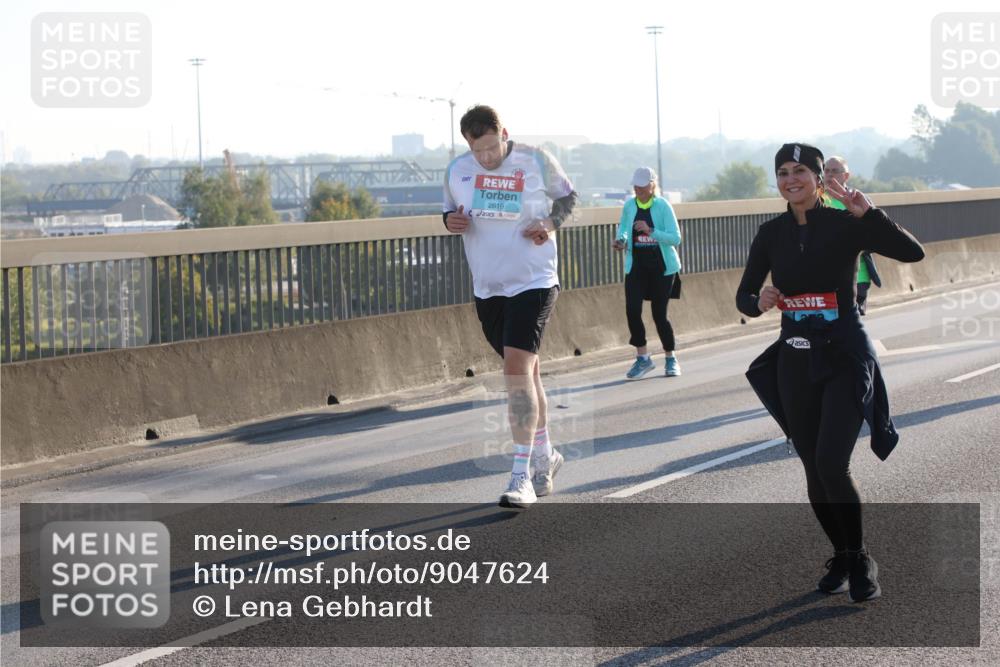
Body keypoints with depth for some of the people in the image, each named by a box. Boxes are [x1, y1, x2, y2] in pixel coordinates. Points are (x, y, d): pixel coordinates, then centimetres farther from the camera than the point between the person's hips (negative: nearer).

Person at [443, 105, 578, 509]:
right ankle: (544, 455, 32)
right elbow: (450, 210, 16)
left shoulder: (536, 161, -7)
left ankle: (522, 475, -17)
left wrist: (551, 223, -11)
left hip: (533, 282, -5)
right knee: (524, 373, 15)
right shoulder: (457, 170, 2)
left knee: (517, 370, -17)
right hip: (486, 288, 5)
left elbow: (567, 196, 8)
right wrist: (450, 221, -8)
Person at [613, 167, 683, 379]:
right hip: (636, 266, 3)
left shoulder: (663, 206, -10)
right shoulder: (629, 206, 2)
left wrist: (650, 231, -27)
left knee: (659, 313, 0)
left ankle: (671, 358, 21)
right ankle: (642, 357, 2)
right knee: (632, 309, -13)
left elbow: (675, 238, -15)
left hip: (662, 268, -3)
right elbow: (623, 227, 19)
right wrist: (621, 240, -3)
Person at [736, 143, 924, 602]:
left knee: (831, 464, -17)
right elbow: (743, 296, 7)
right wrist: (759, 301, -16)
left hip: (845, 357, -4)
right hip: (794, 360, 4)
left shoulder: (845, 224, -7)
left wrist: (868, 214, -28)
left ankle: (860, 559, 3)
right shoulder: (772, 233, 4)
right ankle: (841, 555, 28)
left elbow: (913, 252, -17)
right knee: (814, 469, 8)